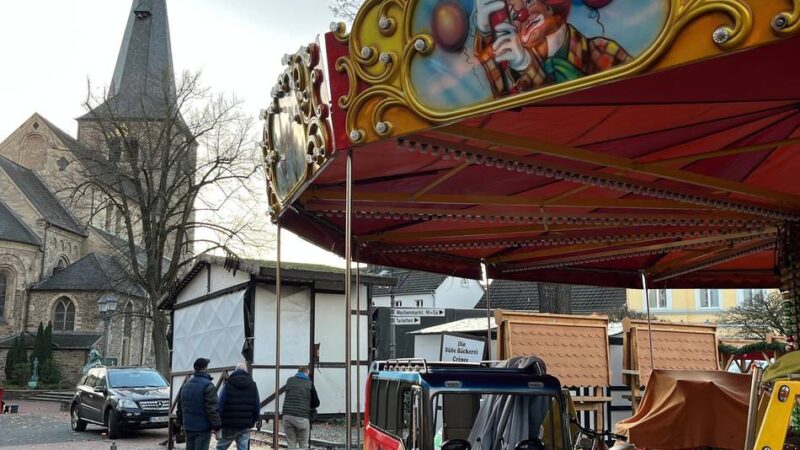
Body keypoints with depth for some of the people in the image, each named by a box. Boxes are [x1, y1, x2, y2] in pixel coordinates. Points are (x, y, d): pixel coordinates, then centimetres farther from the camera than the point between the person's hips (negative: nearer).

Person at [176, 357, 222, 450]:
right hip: (203, 428, -7)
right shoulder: (207, 386, -15)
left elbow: (180, 407, 19)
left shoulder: (185, 385, 12)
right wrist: (216, 426, -14)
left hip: (188, 426, 8)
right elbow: (212, 409, -19)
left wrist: (181, 422, 27)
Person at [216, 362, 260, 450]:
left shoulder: (228, 385, -5)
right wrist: (252, 422, 17)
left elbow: (220, 406, -9)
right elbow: (257, 407, 6)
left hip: (229, 426, -3)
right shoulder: (253, 386, 6)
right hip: (245, 426, 3)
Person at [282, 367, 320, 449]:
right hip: (302, 417, -3)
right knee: (303, 445, 9)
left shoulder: (290, 381, 14)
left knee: (291, 445, 9)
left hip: (287, 415, 3)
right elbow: (316, 403, 11)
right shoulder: (309, 383, 6)